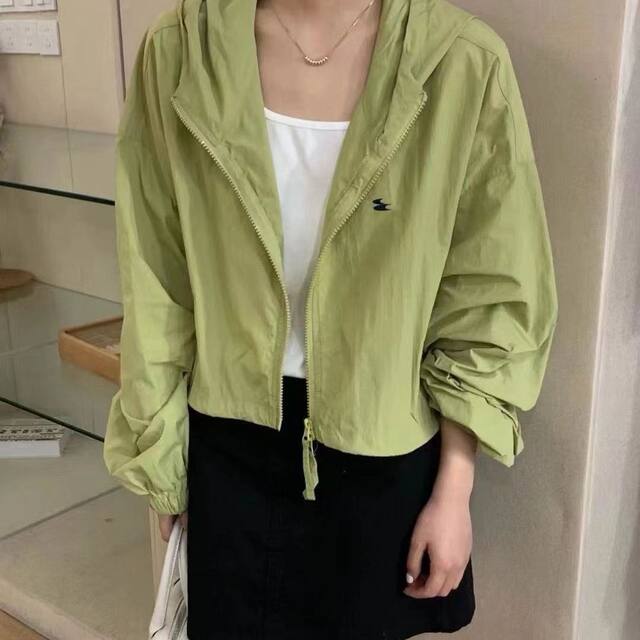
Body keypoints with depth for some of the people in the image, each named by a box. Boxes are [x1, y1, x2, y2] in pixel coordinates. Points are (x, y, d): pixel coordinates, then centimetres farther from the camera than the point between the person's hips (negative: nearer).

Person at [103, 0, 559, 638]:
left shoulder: (465, 64, -15)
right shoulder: (177, 51, -10)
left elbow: (491, 303, -7)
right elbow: (157, 286, -2)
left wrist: (453, 492, -5)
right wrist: (161, 456, 5)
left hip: (384, 448, 0)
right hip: (233, 444, 1)